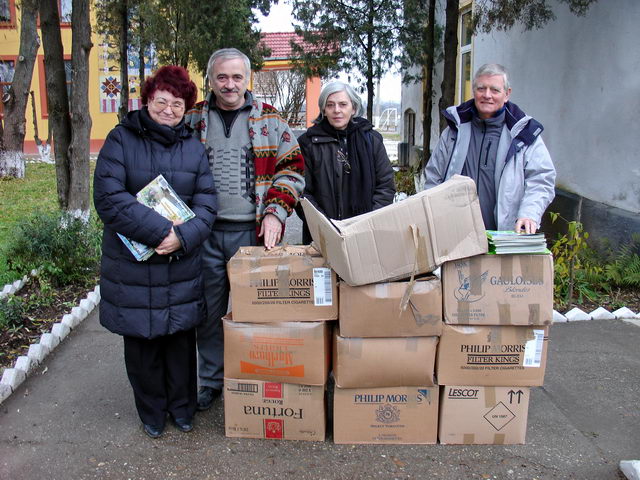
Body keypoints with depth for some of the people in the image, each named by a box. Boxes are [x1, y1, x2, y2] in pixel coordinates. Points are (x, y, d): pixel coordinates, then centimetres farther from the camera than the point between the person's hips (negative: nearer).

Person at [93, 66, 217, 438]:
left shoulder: (194, 148, 7)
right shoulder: (122, 139, -3)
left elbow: (207, 204, 0)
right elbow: (109, 197, -14)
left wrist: (184, 237, -20)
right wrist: (160, 230, -22)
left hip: (182, 265, 2)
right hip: (132, 265, -2)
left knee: (181, 338, 11)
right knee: (142, 341, 10)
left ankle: (183, 407, 32)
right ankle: (152, 413, 30)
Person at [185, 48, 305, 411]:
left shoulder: (269, 119, 4)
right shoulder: (193, 119, 8)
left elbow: (292, 169, 4)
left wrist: (275, 212, -8)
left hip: (252, 231, -2)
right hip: (205, 232, 2)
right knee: (209, 311, 11)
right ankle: (211, 381, 27)